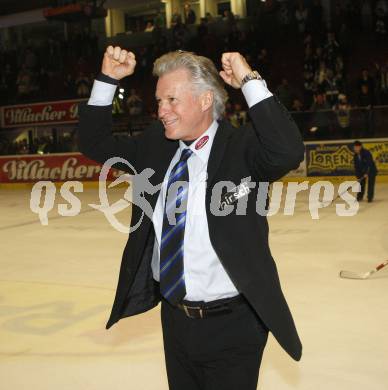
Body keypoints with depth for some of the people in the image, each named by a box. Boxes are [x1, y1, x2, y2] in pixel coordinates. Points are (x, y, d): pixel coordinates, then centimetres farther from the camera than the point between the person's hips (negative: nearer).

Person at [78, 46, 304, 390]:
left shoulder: (242, 147, -14)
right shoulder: (154, 146, 2)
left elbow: (288, 153, -33)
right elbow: (94, 143, 10)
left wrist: (251, 81, -30)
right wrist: (108, 80, -2)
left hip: (231, 324, -5)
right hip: (174, 317, 6)